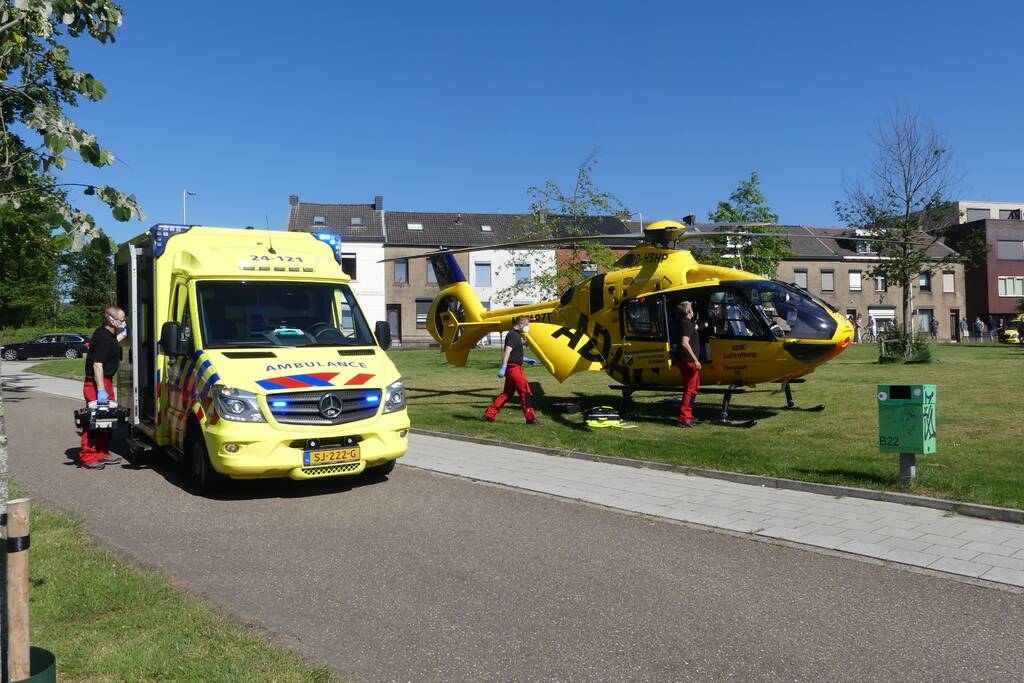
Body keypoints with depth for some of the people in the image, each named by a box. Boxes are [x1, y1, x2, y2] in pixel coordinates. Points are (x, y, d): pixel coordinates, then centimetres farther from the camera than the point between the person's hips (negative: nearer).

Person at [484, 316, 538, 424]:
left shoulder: (515, 334, 18)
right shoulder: (513, 335, -13)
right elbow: (507, 351, -23)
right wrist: (503, 367, -30)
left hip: (513, 368, 10)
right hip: (514, 368, -10)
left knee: (507, 393, 12)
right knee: (525, 391, -4)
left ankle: (489, 414, 13)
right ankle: (530, 418, 2)